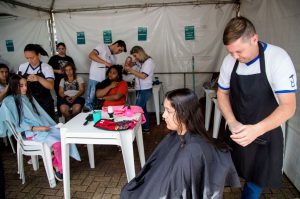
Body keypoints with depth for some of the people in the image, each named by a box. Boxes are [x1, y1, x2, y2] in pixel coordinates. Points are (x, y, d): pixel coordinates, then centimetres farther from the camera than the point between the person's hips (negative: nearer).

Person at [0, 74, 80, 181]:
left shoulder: (28, 97, 16)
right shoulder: (9, 102, -4)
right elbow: (17, 123, -9)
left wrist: (51, 126, 6)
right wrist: (36, 128, -19)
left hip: (42, 126, 6)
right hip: (30, 132, -6)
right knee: (57, 143, -26)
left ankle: (55, 164, -8)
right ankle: (60, 170, -6)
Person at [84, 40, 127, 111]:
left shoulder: (114, 58, 21)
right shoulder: (102, 47, 3)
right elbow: (91, 55, -12)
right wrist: (105, 62, -19)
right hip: (95, 79, -6)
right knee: (90, 101, -4)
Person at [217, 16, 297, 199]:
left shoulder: (278, 59, -22)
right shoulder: (229, 61, -9)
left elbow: (288, 106, -25)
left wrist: (256, 130, -41)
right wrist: (232, 122, -16)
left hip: (265, 132, -3)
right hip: (237, 131, 3)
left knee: (256, 180, 13)